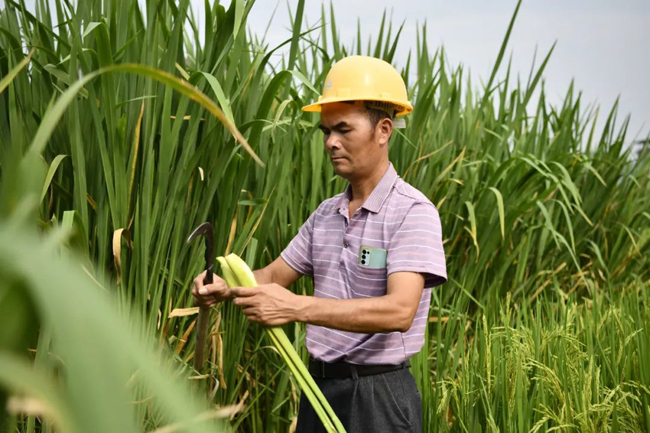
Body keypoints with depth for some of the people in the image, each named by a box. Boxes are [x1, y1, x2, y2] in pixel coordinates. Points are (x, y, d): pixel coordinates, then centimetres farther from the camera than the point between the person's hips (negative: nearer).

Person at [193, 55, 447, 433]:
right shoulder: (326, 214, 10)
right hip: (319, 386, 7)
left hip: (377, 394, -6)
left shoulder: (413, 212, -14)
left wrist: (296, 307, -33)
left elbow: (400, 311, -26)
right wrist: (227, 288, -6)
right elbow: (275, 275, 16)